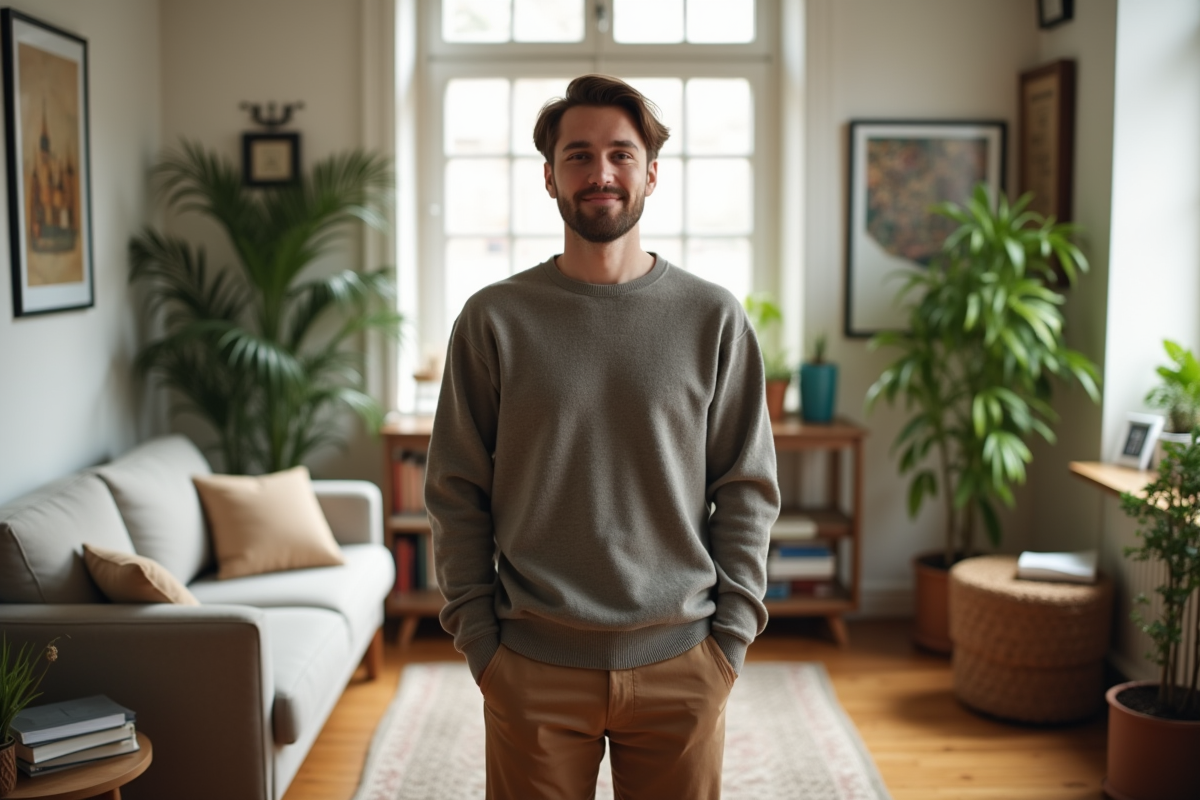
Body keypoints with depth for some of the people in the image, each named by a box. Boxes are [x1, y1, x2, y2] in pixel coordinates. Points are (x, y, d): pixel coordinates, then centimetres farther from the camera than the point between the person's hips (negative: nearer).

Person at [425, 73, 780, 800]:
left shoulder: (714, 319, 1)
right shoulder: (493, 319, -1)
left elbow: (749, 491, 3)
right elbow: (457, 495, 1)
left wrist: (730, 638, -2)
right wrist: (480, 641, -3)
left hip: (681, 664, 1)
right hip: (534, 669, 0)